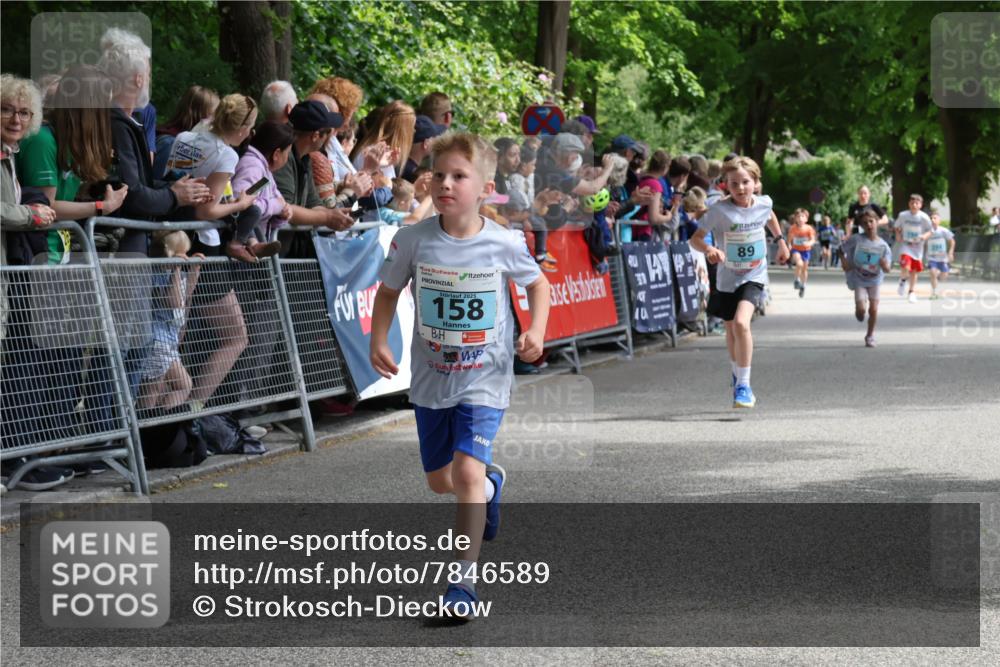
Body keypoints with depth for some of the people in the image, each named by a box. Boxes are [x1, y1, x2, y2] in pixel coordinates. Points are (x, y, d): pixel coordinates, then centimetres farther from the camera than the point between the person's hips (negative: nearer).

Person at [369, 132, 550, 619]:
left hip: (484, 381, -3)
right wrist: (378, 341, -9)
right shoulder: (414, 240, -12)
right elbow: (388, 291, 5)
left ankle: (465, 579, -7)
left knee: (467, 473, -19)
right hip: (430, 379, 3)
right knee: (439, 481, 17)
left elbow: (537, 284, 6)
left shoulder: (503, 244, -13)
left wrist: (536, 331, -10)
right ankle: (491, 485, 53)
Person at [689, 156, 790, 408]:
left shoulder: (764, 203, -7)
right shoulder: (720, 210, -17)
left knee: (741, 323, -24)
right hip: (727, 277, 1)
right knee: (731, 330, 18)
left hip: (754, 276, -1)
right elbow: (695, 238, -18)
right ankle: (737, 375, 47)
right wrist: (709, 250, -36)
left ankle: (743, 385, -16)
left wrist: (780, 240, 20)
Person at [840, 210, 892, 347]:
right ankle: (859, 312, 27)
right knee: (861, 308, -13)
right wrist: (844, 262, -15)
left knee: (873, 309, -3)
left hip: (875, 280, 1)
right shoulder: (856, 239, -16)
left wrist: (885, 265, -32)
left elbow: (887, 269, -10)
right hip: (858, 280, -1)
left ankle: (870, 336, 18)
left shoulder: (883, 245, -12)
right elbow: (841, 249, -1)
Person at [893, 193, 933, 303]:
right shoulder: (903, 215, -5)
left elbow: (929, 232, -2)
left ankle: (912, 292, 26)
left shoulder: (924, 217, -9)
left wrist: (924, 236, -23)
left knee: (914, 271, 9)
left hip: (918, 247, 1)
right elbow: (897, 228, 11)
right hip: (906, 246, -1)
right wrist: (898, 236, -7)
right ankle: (903, 280, 12)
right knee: (905, 268, -21)